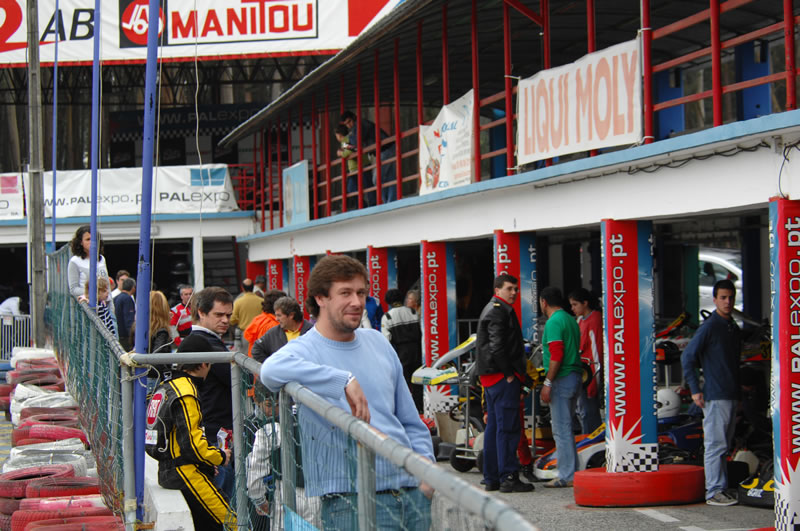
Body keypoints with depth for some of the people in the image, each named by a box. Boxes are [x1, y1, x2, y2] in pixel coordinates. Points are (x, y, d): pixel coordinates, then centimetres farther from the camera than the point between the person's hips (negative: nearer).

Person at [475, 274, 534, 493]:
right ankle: (508, 478, -11)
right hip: (502, 376, -11)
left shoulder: (492, 309, 22)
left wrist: (520, 376, 21)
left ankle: (491, 478, 16)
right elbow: (497, 347, -21)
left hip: (490, 377, 11)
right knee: (508, 427, -10)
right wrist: (509, 374, -17)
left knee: (493, 426, 12)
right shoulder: (499, 311, -12)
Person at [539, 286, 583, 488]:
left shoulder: (553, 322, -12)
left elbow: (556, 356, -20)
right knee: (566, 428, 15)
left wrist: (547, 383, -17)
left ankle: (567, 476, -5)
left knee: (561, 429, -6)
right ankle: (571, 472, 17)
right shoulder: (571, 320, 17)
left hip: (561, 380, -10)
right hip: (575, 378, 10)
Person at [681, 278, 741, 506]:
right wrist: (695, 390, -13)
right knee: (716, 445, -7)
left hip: (731, 395, 8)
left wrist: (739, 388, 18)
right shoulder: (709, 327, -9)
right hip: (714, 396, -8)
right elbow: (687, 357, -11)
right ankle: (714, 492, -5)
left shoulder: (734, 329, 16)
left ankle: (721, 489, 16)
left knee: (723, 445, 11)